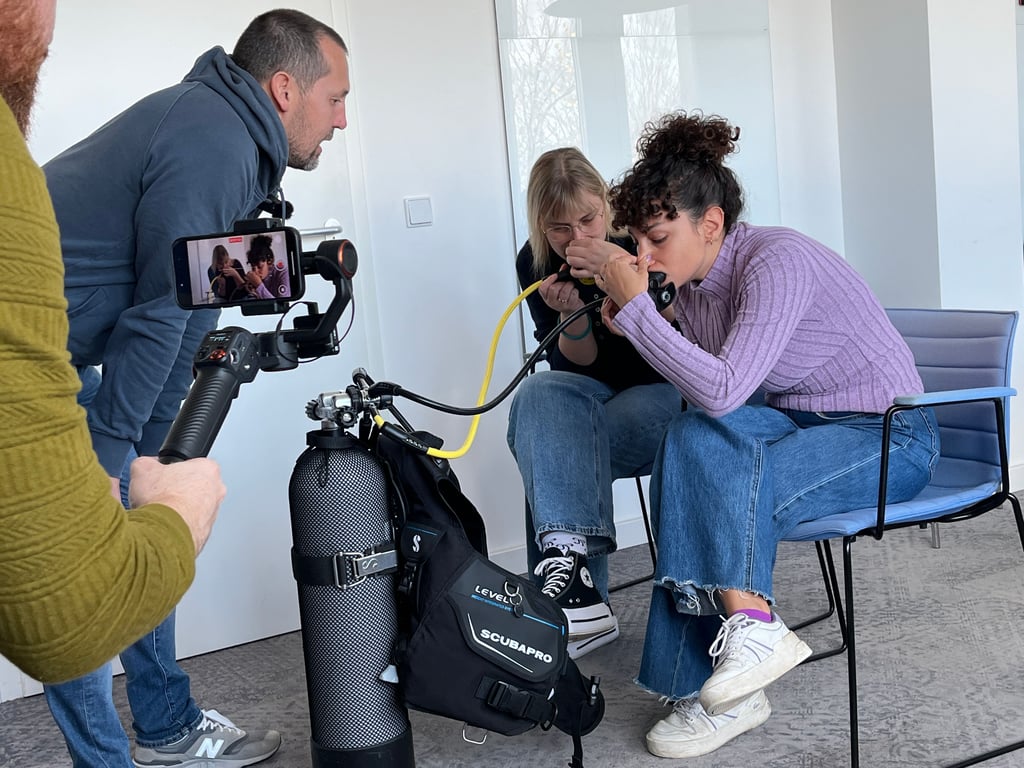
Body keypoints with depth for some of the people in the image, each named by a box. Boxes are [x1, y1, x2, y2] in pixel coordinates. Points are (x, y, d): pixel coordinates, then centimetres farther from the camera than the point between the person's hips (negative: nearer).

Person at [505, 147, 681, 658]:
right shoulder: (536, 264, -3)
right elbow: (579, 366, -1)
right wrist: (572, 316, -23)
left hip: (666, 393, -3)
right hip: (598, 394, 3)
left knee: (554, 451, -30)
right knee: (539, 393, -32)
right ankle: (572, 577, -46)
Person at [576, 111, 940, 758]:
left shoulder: (777, 261, -24)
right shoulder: (696, 282, 1)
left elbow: (724, 389, -33)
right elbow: (706, 395, 2)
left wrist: (636, 306, -29)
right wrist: (631, 328, -9)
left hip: (890, 437, -8)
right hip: (805, 422, 8)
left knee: (734, 486, -31)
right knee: (697, 435, -22)